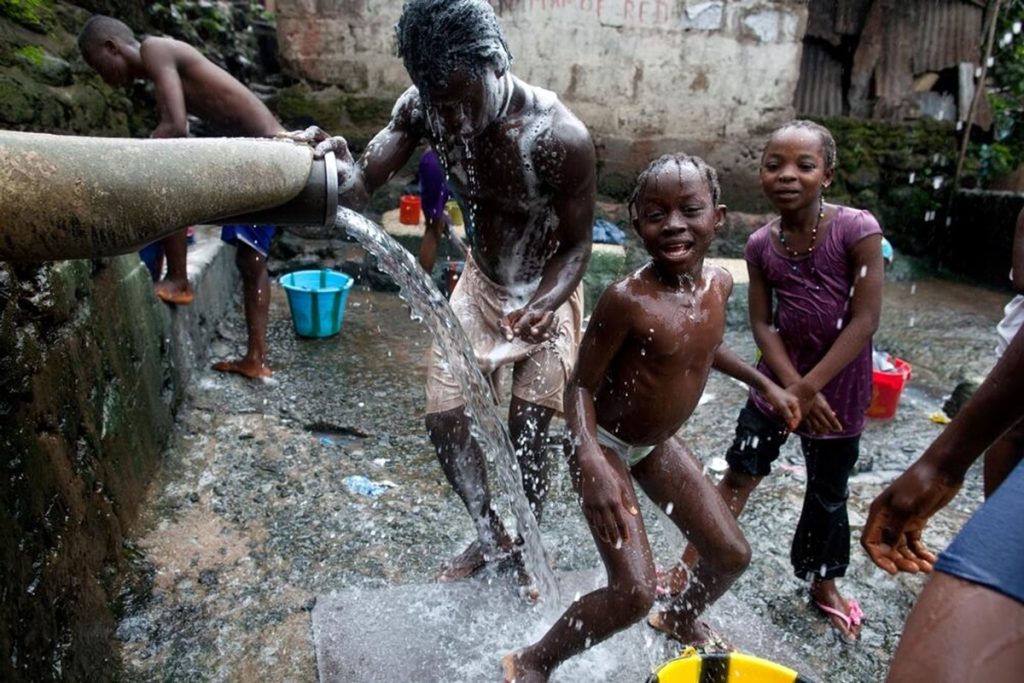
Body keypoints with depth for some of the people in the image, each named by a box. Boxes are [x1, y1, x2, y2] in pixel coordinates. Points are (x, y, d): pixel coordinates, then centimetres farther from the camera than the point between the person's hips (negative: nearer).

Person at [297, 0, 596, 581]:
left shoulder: (561, 137, -31)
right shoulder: (424, 108, -18)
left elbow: (577, 245, -20)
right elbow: (361, 186, -22)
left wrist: (543, 306, -39)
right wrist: (339, 171, -46)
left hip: (547, 297, -4)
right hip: (480, 285, 4)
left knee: (526, 440, -1)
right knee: (444, 420, 4)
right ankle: (491, 535, 29)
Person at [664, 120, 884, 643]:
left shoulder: (857, 229, -17)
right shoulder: (761, 244, -6)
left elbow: (864, 320, -18)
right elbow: (762, 322, -5)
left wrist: (808, 388, -19)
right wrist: (793, 386, -16)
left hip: (839, 387, -2)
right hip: (780, 380, 2)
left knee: (829, 492, 14)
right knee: (739, 476, 7)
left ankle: (823, 584, 38)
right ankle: (689, 567, 21)